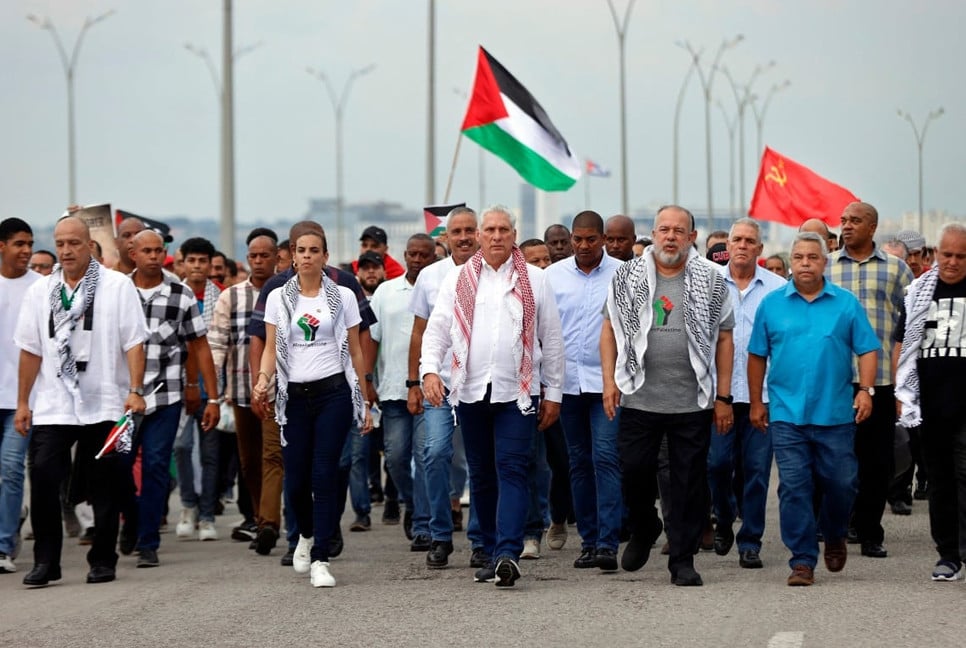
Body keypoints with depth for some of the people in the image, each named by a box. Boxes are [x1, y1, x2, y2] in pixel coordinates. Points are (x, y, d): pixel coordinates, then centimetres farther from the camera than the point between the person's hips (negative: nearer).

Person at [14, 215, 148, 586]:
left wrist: (135, 390, -12)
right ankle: (45, 561, -1)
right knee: (42, 478, -9)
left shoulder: (118, 286, 1)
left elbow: (134, 343, -3)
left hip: (104, 404, -2)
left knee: (104, 486, 4)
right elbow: (31, 350, 11)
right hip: (52, 406, 2)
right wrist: (22, 403, 9)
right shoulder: (40, 291, 11)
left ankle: (103, 561, 14)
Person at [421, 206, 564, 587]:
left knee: (511, 471, -12)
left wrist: (552, 393, 6)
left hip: (517, 392, -2)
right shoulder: (458, 281, 9)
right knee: (481, 476, 8)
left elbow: (552, 339, 8)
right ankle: (492, 555, 16)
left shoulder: (534, 280, 6)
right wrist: (430, 370, -12)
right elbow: (436, 330, 5)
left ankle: (508, 554, -21)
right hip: (471, 392, 3)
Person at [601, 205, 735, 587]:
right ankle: (643, 531, 31)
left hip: (692, 401, -1)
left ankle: (682, 559, 10)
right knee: (634, 470, 3)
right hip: (639, 397, 1)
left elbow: (724, 340, 5)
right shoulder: (627, 277, 6)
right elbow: (611, 328, 10)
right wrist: (609, 380, 0)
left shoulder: (711, 281, 4)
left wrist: (723, 397, 0)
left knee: (689, 481, 2)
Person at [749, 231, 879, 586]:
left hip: (835, 414, 0)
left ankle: (834, 537, 33)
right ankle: (802, 560, 3)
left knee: (840, 482, 4)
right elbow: (757, 356, 9)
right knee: (794, 487, -2)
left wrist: (865, 389, -10)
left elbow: (867, 349, 2)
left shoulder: (846, 303, 3)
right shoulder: (772, 304, 5)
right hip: (786, 414, 0)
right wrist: (756, 403, 8)